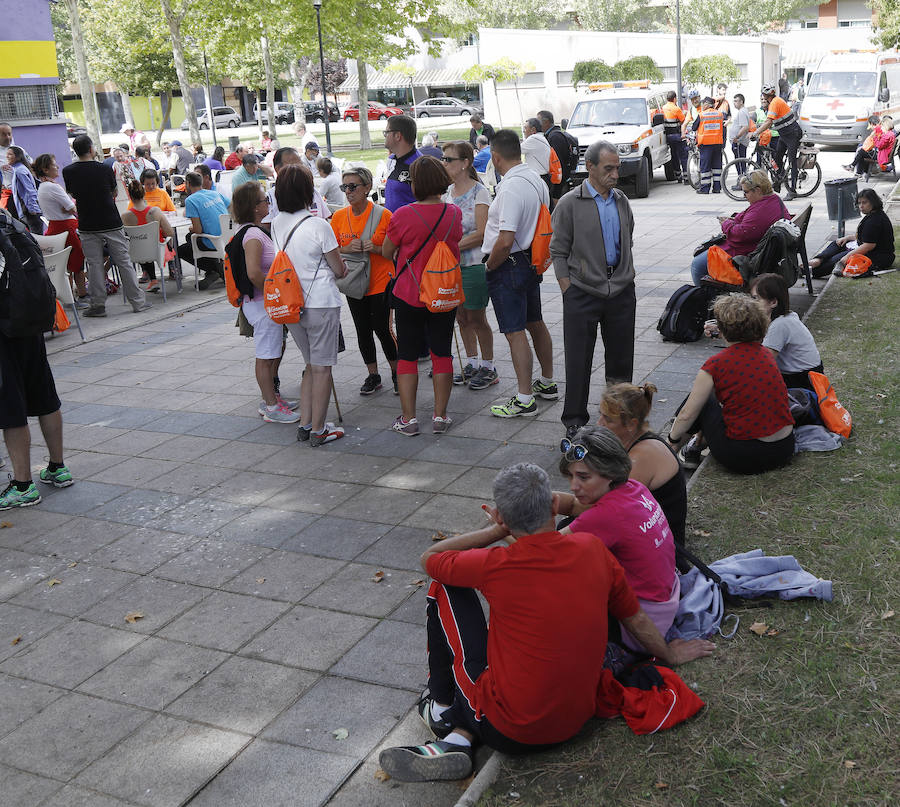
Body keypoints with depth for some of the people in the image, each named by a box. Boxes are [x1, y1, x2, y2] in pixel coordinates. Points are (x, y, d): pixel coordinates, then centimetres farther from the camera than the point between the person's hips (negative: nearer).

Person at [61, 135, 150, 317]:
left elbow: (73, 194, 13)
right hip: (111, 223, -1)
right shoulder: (104, 169, -7)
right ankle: (138, 302, 9)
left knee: (94, 265, 6)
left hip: (87, 226, 1)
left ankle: (98, 305, 7)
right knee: (123, 262, 5)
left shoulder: (68, 172, -3)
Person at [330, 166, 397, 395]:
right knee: (363, 331, 10)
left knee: (382, 329, -5)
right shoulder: (339, 216, 2)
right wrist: (348, 249, -14)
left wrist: (376, 248, -22)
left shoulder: (383, 214, -8)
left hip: (380, 283, -4)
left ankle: (397, 373, 16)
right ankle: (373, 376, 25)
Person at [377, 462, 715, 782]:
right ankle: (460, 735, 8)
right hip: (573, 723, 5)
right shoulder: (591, 549, -6)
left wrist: (497, 531, 3)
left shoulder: (496, 566, -19)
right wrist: (671, 654, 28)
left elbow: (429, 558, 1)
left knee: (445, 587, 4)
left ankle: (441, 707, 20)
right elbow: (636, 619, 9)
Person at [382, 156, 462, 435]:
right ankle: (440, 415, 14)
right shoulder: (454, 213, -5)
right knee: (442, 353, 11)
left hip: (409, 295, -3)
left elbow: (386, 252, -3)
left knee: (407, 354, 8)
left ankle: (408, 418, 10)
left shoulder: (403, 215, -16)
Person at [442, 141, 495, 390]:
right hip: (452, 265, 7)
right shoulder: (448, 191, 10)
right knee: (461, 316, 13)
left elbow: (482, 233, -18)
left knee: (476, 318, 1)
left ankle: (488, 367, 14)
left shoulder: (479, 192, -11)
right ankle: (472, 363, 26)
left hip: (473, 264, -7)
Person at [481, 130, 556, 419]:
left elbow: (505, 241, -28)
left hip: (508, 266, -10)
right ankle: (547, 383, 34)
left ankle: (524, 399, 0)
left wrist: (490, 266, -12)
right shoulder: (536, 180, 6)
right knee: (535, 323, 20)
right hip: (533, 262, 10)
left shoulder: (510, 189, -23)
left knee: (515, 331, -5)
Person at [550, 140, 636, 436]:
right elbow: (558, 251, -4)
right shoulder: (570, 204, -5)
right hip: (583, 293, -4)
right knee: (578, 360, 2)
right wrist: (567, 290, -9)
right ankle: (574, 420, 12)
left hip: (622, 292, 5)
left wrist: (627, 276, 13)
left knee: (621, 357, 11)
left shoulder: (621, 201, 11)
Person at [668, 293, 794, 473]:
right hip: (784, 451, 6)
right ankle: (700, 441, 31)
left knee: (704, 400, 17)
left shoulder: (716, 364, -11)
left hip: (743, 458, -5)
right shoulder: (767, 355, 6)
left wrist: (672, 439, 15)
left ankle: (693, 450, 28)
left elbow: (688, 414, -4)